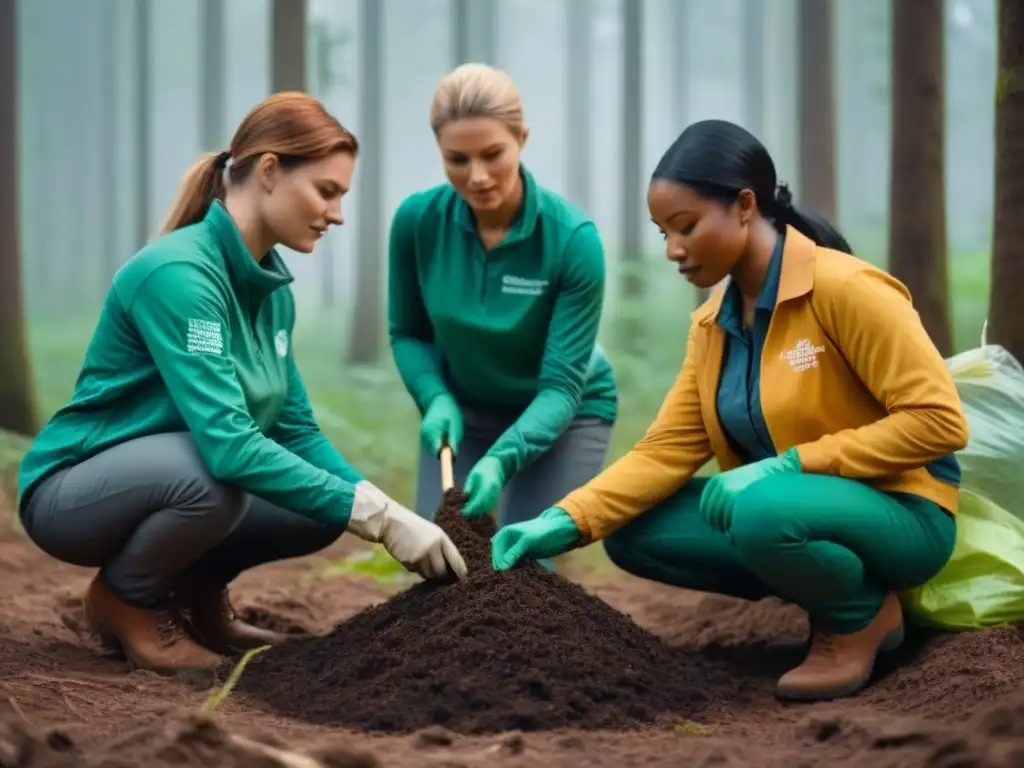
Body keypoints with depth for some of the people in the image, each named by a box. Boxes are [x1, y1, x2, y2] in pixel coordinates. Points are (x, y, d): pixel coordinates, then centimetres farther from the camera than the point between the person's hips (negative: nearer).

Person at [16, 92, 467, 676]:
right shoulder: (178, 273, -27)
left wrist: (385, 508, -13)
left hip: (168, 480, 8)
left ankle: (195, 593, 12)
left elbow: (296, 430, 4)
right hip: (75, 490, -8)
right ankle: (124, 599, -7)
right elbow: (226, 442, -35)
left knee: (328, 506, -12)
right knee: (215, 475, -36)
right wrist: (377, 515, -35)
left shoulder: (272, 283, 1)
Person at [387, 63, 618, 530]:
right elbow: (407, 332, -3)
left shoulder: (572, 238, -28)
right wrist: (436, 400, -22)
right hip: (464, 410, 3)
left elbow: (562, 383, -27)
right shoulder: (417, 219, -20)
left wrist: (502, 459, -43)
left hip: (562, 415, -2)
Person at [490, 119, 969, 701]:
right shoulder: (712, 322, 4)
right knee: (633, 533, -6)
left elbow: (939, 420, -23)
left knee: (763, 513, -37)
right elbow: (668, 447, -1)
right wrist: (567, 522, -16)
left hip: (900, 515, -8)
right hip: (791, 505, 8)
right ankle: (825, 586, 6)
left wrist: (789, 463, -26)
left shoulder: (843, 288, -20)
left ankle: (864, 614, -6)